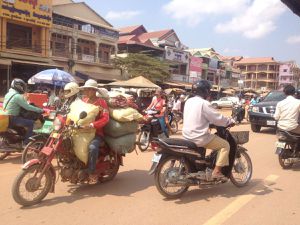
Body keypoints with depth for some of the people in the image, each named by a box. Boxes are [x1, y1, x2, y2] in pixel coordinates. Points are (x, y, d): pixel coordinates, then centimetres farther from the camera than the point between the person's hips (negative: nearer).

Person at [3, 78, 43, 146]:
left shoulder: (9, 93, 11)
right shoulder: (17, 96, -19)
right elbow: (27, 107, -21)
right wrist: (40, 110, -14)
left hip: (6, 117, 10)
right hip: (12, 118, -10)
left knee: (24, 118, 30)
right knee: (31, 123, -13)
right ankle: (26, 142, -9)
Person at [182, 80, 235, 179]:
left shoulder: (189, 101, 9)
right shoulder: (204, 103, -16)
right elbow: (218, 118, -13)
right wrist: (231, 121, 3)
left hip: (187, 135, 9)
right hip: (199, 137, -9)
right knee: (225, 145, 2)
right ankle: (216, 171, -1)